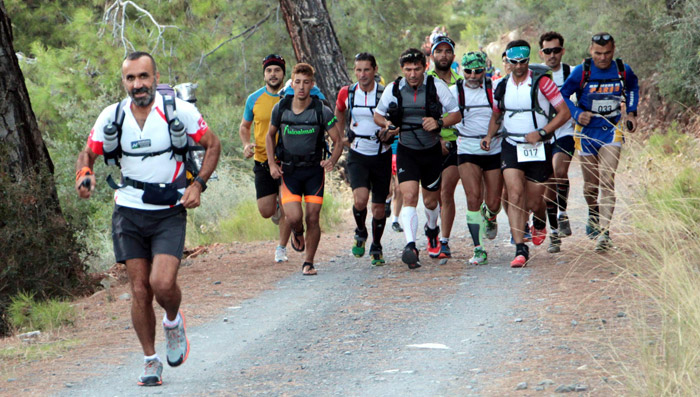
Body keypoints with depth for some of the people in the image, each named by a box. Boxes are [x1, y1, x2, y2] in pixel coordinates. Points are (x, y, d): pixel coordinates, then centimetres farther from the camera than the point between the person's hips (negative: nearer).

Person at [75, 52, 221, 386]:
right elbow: (87, 153, 8)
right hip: (129, 213, 2)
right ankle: (150, 361, 16)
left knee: (162, 283, -19)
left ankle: (174, 321, 15)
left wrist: (198, 184, -8)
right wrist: (84, 174, -15)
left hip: (169, 212, -2)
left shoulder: (179, 111, -8)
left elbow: (212, 145, 4)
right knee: (139, 290, 1)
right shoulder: (112, 117, -3)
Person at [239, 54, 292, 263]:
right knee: (266, 211, -3)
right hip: (263, 161, 1)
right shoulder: (254, 99, 2)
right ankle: (276, 207, 33)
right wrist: (247, 144, -3)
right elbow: (244, 126, 16)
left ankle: (282, 248, 17)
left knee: (287, 210, -2)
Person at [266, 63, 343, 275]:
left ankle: (309, 262, 13)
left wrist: (332, 161, -23)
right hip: (289, 170, 0)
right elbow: (270, 136, 13)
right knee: (294, 217, -14)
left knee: (312, 218, -4)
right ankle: (297, 233, 23)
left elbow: (338, 142, -3)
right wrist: (272, 164, 1)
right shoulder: (281, 108, -4)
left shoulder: (322, 111, -10)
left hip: (314, 170, 0)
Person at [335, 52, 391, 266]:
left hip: (381, 156, 0)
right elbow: (339, 112, 19)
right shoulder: (347, 93, -2)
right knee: (360, 199, -22)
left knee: (378, 207, 5)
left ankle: (376, 247, 28)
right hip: (357, 155, 0)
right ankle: (360, 233, 7)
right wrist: (342, 136, 13)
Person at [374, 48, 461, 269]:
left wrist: (438, 122, -24)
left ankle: (432, 228, 46)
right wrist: (387, 124, -16)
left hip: (431, 151, 1)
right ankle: (410, 247, -27)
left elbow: (456, 115, -4)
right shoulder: (393, 89, -7)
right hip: (406, 151, -1)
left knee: (431, 201, 13)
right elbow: (378, 115, 7)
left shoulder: (437, 86, -10)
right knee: (409, 197, -19)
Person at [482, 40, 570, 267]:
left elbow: (564, 112, -9)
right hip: (512, 147, 2)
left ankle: (539, 224, 42)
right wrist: (489, 136, 4)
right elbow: (496, 116, 23)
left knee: (533, 203, 5)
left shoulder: (541, 82, -9)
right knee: (515, 195, -17)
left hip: (539, 149, -2)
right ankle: (520, 250, -17)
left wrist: (541, 133, -18)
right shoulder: (502, 87, 5)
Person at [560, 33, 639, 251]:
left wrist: (631, 112, 7)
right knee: (591, 184, 9)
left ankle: (604, 232, -19)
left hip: (612, 131, 0)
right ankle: (594, 215, 41)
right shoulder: (581, 72, -12)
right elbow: (563, 95, -2)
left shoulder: (623, 70, -5)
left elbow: (633, 87, 18)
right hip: (587, 131, 0)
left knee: (607, 182, -16)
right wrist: (577, 114, -16)